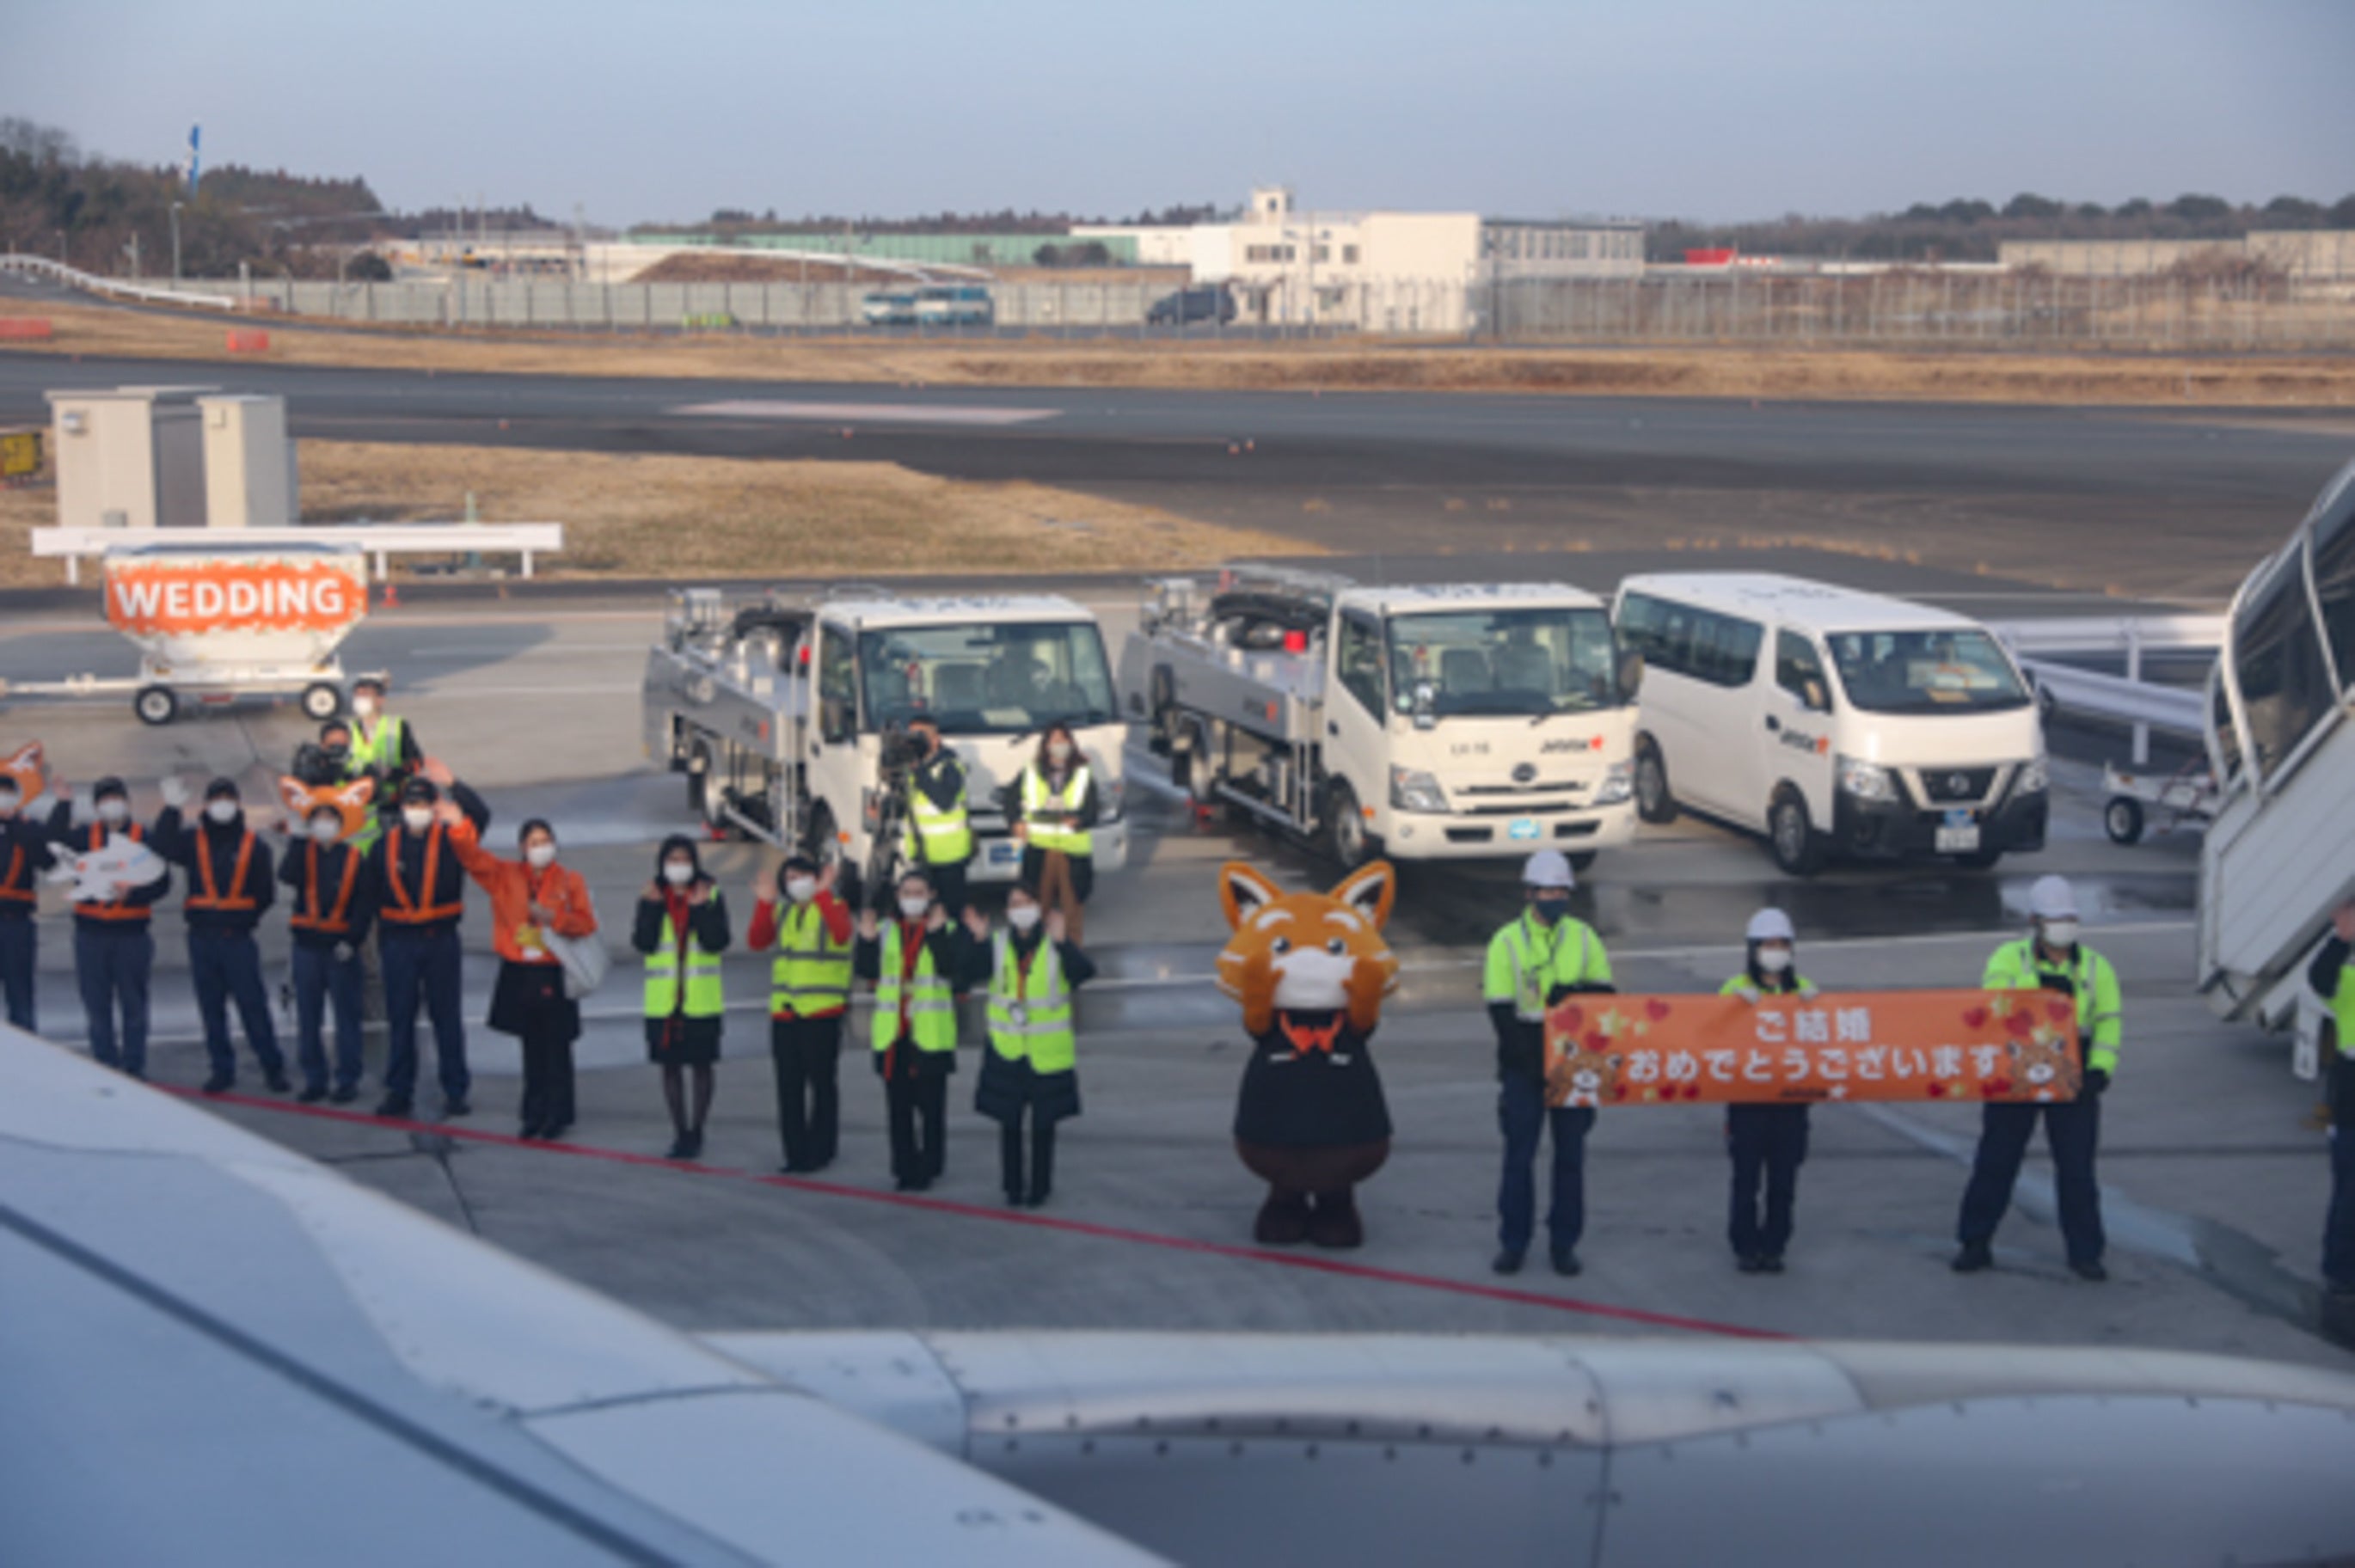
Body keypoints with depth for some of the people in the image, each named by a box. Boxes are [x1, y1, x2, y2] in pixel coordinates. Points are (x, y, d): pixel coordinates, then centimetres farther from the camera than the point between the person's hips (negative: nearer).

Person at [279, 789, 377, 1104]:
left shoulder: (355, 857, 2)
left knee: (346, 1016, 1)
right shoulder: (303, 853, 7)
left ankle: (347, 1081, 7)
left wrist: (353, 939, -10)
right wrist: (301, 839, -16)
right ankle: (314, 1080, 14)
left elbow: (366, 902, -1)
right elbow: (287, 876, -13)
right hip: (307, 945, 3)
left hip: (341, 948, -2)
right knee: (308, 1017, 6)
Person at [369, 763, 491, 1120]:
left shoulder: (450, 839, 1)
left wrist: (452, 785, -22)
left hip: (441, 940, -1)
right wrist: (382, 939, 4)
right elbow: (374, 895, 7)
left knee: (447, 1017, 3)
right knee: (400, 1019, 6)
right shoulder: (386, 844, 5)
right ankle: (399, 1092, 12)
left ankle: (455, 1091, 9)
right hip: (398, 941, 1)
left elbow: (481, 815, -16)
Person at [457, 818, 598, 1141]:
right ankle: (534, 1114, 17)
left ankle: (557, 1117, 8)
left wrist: (553, 917, -18)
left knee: (556, 1050, 0)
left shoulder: (570, 880, 1)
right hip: (518, 974, 2)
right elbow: (472, 856, -7)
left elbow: (586, 923, -4)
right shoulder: (505, 875, 6)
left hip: (554, 976, -2)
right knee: (532, 1050, 9)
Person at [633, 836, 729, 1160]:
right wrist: (652, 907, -15)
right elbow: (643, 943, -7)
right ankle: (680, 1131, 15)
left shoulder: (711, 895, 0)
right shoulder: (651, 896, 5)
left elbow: (717, 942, -11)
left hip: (701, 999, -2)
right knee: (670, 1066, 7)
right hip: (663, 998, 2)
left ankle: (696, 1132, 12)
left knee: (700, 1065, 3)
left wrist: (701, 908, -20)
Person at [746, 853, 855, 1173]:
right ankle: (796, 1154, 12)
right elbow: (756, 942, 3)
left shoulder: (834, 907, -1)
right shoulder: (781, 913, 15)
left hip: (821, 1013, -6)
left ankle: (820, 1152, 6)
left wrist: (822, 894, -25)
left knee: (822, 1084, -1)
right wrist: (764, 903, -6)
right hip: (784, 1013, 6)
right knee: (788, 1086, 6)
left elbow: (841, 934, -23)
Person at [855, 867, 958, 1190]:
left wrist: (937, 933, -25)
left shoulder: (945, 930, 1)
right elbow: (866, 970, 1)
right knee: (899, 1107, 6)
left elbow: (949, 968, -15)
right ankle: (904, 1169, 12)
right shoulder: (885, 930, 11)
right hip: (893, 1033, 3)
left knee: (930, 1106, -1)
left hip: (930, 1034, -3)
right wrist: (867, 940, -15)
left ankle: (928, 1168, 7)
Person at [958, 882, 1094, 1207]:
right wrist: (976, 940, -23)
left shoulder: (1056, 945, -6)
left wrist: (1061, 941, -36)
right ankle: (1013, 1189, 19)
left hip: (1047, 1052, -2)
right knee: (1009, 1122, 8)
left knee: (1043, 1123, 6)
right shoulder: (996, 945, 1)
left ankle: (1040, 1188, 17)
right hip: (1006, 1049, 2)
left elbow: (1083, 971, -23)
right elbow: (967, 975, -10)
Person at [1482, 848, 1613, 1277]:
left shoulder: (1584, 938, 5)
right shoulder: (1507, 942, -3)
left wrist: (1574, 992, -16)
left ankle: (1565, 1242, 15)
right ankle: (1513, 1242, 11)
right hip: (1523, 1067, -2)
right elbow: (1501, 1012, -7)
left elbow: (1606, 995, 6)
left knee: (1570, 1154, 6)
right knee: (1519, 1154, 2)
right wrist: (1532, 1058, -15)